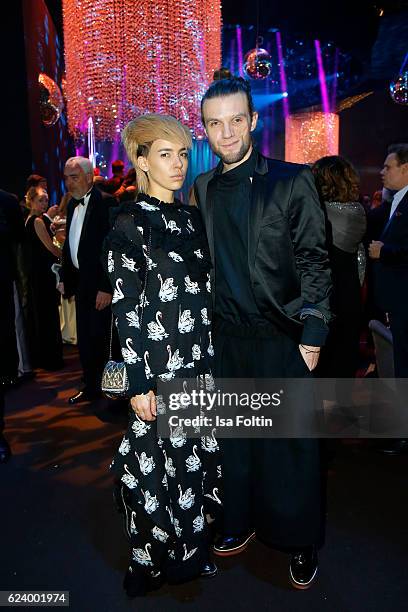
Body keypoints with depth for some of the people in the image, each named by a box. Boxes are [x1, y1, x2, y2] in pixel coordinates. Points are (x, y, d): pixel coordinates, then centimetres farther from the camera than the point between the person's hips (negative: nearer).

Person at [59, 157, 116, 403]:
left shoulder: (106, 202, -12)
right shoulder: (73, 205, 13)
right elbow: (70, 245, 17)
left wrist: (107, 287, -20)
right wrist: (65, 277, 11)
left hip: (100, 283, -8)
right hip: (81, 282, 8)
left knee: (101, 337, 0)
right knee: (84, 338, 14)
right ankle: (91, 387, 29)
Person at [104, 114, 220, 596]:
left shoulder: (190, 217, 10)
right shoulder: (129, 222, -8)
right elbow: (125, 307, -11)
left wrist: (213, 353, 13)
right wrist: (139, 382, -13)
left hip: (200, 358, 6)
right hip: (159, 362, -6)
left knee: (195, 452, 14)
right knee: (160, 456, 6)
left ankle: (191, 546, 37)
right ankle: (159, 559, 31)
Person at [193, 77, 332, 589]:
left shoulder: (292, 181, -4)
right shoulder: (202, 188, 9)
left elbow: (314, 261, -5)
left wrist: (312, 333, -10)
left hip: (282, 338, -3)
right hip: (226, 339, 4)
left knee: (289, 441, 8)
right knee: (234, 434, 15)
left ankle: (300, 541, 31)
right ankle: (242, 523, 38)